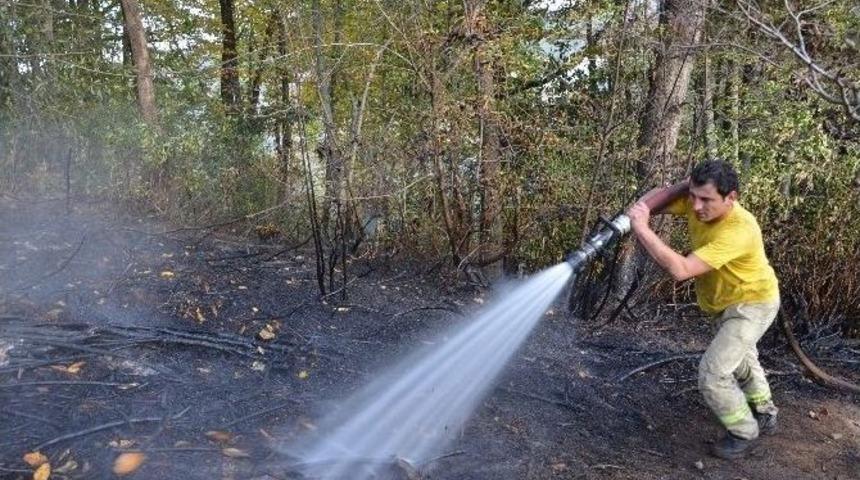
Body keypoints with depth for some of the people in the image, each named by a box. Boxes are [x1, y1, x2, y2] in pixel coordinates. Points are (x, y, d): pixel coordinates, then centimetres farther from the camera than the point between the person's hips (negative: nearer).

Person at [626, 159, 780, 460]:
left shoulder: (738, 230, -42)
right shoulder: (697, 202, -22)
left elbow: (681, 270, -48)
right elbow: (657, 199, -12)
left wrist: (642, 229, -49)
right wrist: (636, 211, -36)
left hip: (753, 304, -8)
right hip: (724, 303, 8)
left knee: (713, 372, -14)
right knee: (741, 360, 28)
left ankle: (744, 432, 13)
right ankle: (765, 415, 54)